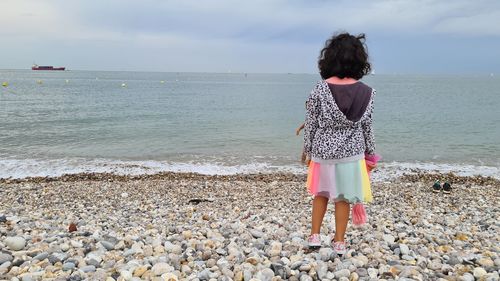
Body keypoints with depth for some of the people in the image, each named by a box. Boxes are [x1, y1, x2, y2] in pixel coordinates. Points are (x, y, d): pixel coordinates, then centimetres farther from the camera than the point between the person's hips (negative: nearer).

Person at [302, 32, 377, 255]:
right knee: (343, 197, 11)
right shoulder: (366, 92, -7)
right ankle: (339, 242, 21)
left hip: (323, 151, 0)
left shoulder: (319, 90, -11)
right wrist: (370, 153, 12)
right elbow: (367, 127, 0)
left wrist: (307, 150, 6)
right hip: (351, 152, 0)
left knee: (321, 193, 19)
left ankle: (314, 236, 23)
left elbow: (310, 125, -6)